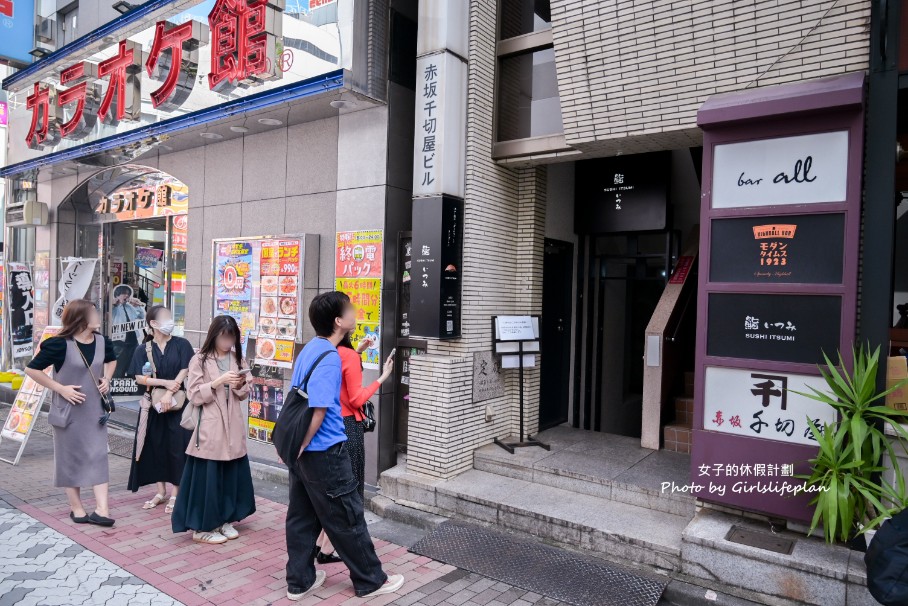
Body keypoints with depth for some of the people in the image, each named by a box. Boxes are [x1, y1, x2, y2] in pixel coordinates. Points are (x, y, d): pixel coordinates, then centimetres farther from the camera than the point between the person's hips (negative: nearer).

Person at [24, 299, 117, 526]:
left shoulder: (102, 342, 0)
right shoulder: (60, 344, -16)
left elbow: (111, 360, 22)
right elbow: (32, 369, -11)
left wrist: (106, 379, 4)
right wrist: (60, 388, -15)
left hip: (95, 408, 5)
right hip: (70, 410, -4)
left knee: (98, 456, 1)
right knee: (71, 457, 8)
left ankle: (101, 510, 1)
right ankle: (76, 507, 22)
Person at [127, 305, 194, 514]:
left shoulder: (181, 344, -1)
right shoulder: (143, 349, 2)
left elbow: (184, 371, -7)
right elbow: (139, 378, -5)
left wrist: (169, 393, -16)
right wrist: (166, 382, -16)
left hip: (177, 403, -2)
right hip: (153, 403, 2)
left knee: (176, 446, 0)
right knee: (155, 446, 8)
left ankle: (174, 493, 10)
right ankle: (160, 491, 21)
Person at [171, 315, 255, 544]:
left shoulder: (237, 358, 11)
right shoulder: (200, 360, -4)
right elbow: (194, 396, -9)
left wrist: (241, 384, -9)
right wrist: (218, 382, -20)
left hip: (233, 427, 5)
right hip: (209, 428, -5)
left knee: (232, 475, 10)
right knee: (207, 476, -2)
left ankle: (224, 520, 24)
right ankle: (202, 527, 11)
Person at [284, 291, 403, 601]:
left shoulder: (311, 348, 7)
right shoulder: (330, 358, -21)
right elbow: (318, 411, -25)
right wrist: (299, 449, -15)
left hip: (303, 451, 9)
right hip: (324, 451, -9)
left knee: (302, 516, 17)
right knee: (347, 519, 5)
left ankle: (299, 581, 28)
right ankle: (371, 580, 20)